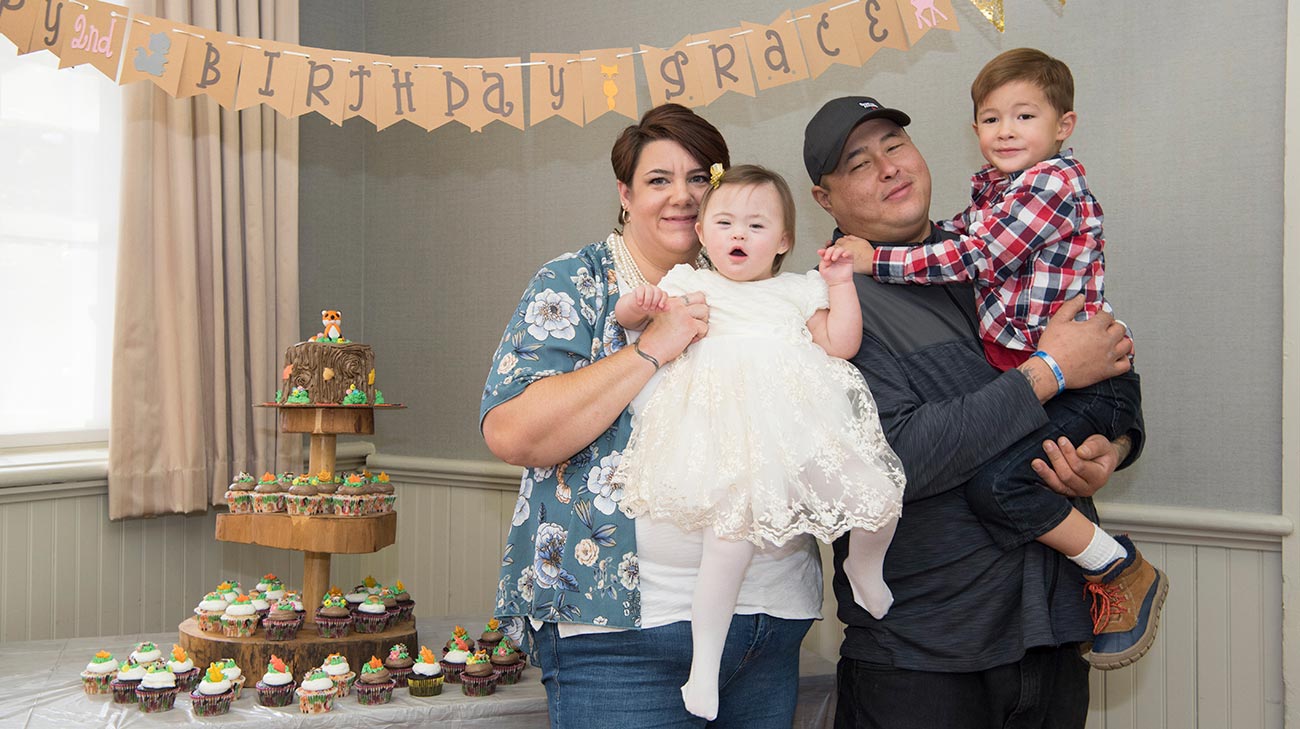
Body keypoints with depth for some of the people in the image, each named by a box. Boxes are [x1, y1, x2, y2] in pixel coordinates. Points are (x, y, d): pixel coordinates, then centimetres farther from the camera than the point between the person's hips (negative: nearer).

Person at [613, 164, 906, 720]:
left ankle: (864, 570, 30)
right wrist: (641, 303, -5)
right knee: (732, 530, -18)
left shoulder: (799, 290, 20)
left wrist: (840, 284, 8)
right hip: (730, 432, -2)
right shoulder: (689, 284, 17)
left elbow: (841, 345, 13)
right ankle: (705, 658, -2)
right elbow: (626, 317, 17)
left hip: (804, 422, 3)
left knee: (880, 493, -5)